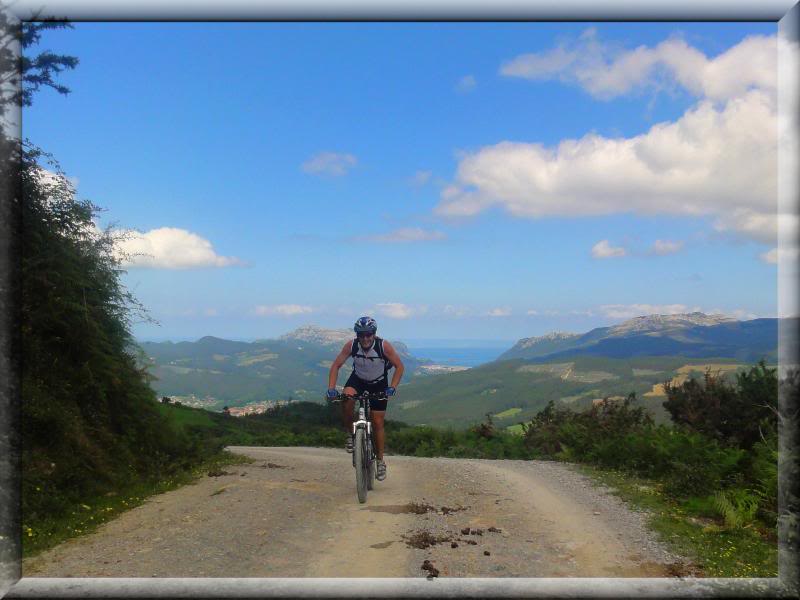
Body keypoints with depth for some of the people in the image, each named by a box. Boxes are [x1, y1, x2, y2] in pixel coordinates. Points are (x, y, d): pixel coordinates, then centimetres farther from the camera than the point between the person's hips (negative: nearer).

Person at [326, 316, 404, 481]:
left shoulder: (383, 346, -28)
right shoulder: (351, 346, -24)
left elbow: (399, 366, -18)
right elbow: (336, 365, -15)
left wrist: (392, 388, -30)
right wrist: (331, 388, -27)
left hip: (378, 384, -1)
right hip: (358, 379, 1)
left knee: (377, 423, -1)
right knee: (346, 400, -31)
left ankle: (380, 461, 17)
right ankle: (350, 434, -6)